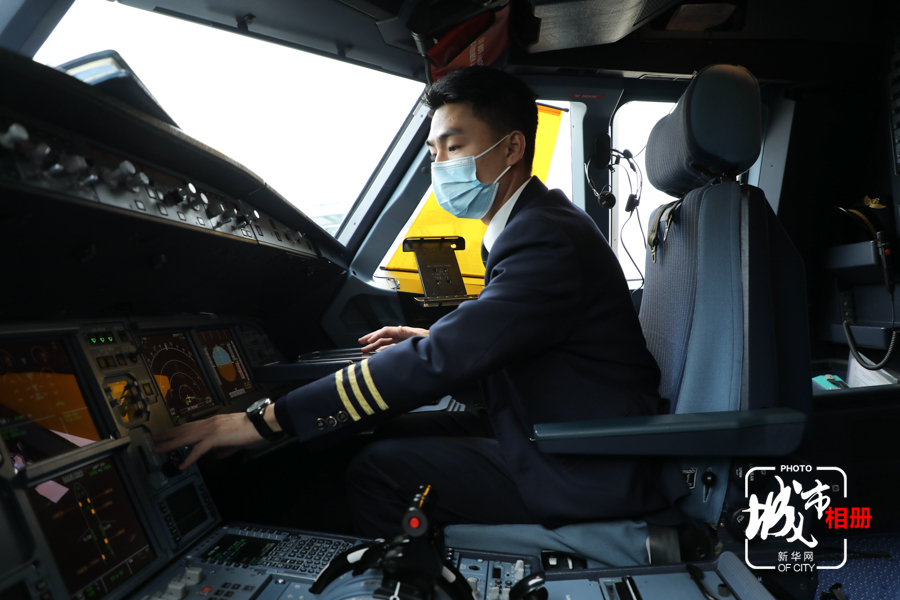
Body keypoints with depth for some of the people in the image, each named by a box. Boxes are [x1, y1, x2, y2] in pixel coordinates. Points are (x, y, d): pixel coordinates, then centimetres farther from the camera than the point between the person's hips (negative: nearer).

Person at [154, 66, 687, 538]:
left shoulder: (547, 237, -25)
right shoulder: (537, 222, 7)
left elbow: (440, 362, -31)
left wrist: (268, 420, -27)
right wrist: (438, 342, 6)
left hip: (591, 475, -9)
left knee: (379, 470, -12)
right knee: (401, 431, 10)